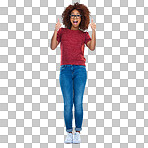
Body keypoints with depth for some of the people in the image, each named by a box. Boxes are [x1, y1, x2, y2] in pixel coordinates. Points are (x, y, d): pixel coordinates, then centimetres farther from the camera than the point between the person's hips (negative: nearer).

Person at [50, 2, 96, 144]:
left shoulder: (84, 35, 12)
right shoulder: (62, 31, 12)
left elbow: (92, 47, -6)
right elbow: (53, 47, -1)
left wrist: (93, 31, -15)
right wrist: (56, 31, -12)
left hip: (80, 69, 0)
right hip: (65, 69, 0)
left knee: (78, 102, -4)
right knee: (67, 103, -4)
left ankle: (78, 132, 4)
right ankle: (69, 133, 3)